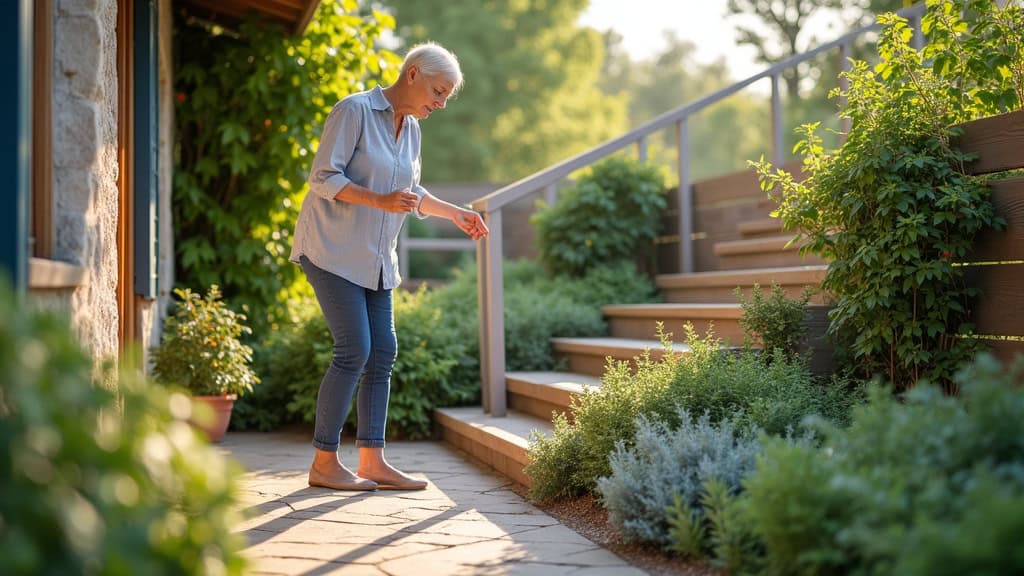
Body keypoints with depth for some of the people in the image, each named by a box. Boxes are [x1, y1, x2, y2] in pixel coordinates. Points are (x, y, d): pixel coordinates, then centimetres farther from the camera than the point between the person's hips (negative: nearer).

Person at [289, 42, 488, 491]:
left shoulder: (411, 129, 11)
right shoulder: (354, 110, -12)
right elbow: (323, 178, -17)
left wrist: (455, 214, 15)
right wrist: (380, 200, -28)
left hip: (374, 258, 8)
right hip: (332, 248, -8)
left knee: (382, 353, 3)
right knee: (354, 350, -13)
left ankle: (372, 462, 8)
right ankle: (324, 463, -4)